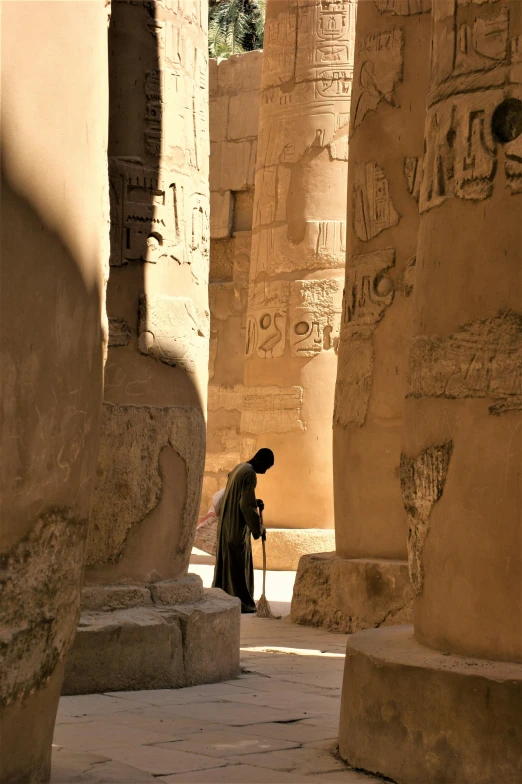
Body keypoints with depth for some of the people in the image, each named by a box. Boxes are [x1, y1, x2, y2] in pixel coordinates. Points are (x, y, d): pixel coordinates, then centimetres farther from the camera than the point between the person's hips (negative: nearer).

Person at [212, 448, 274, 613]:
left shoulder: (239, 468, 12)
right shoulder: (250, 474, -18)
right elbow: (246, 505, -21)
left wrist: (255, 502, 10)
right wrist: (258, 528, -13)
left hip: (227, 524, 10)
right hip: (237, 527, -10)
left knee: (226, 562, 13)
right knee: (239, 564, -4)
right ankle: (242, 603, -1)